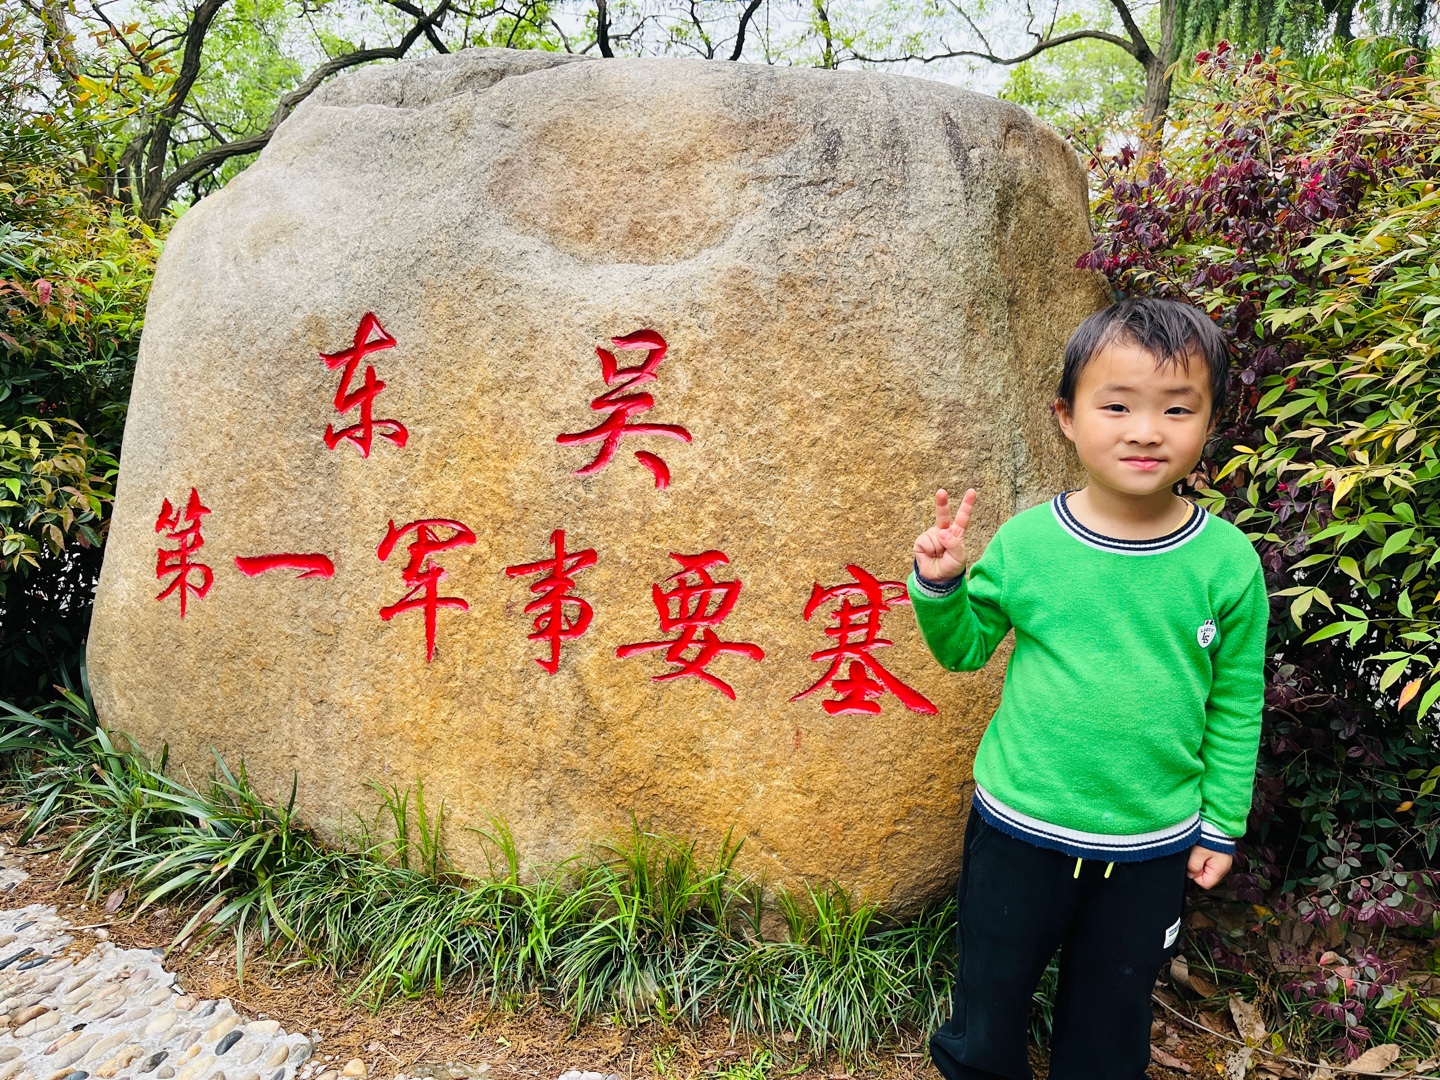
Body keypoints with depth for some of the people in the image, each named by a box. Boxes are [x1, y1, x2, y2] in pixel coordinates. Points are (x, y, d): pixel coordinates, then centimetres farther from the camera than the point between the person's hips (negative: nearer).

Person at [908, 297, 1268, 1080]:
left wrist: (1221, 824, 5)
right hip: (1019, 827, 0)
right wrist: (938, 586, -18)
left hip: (1153, 846, 1)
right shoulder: (1026, 541, -13)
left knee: (1112, 1017, 23)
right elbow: (963, 649, 1)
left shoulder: (1228, 561, -11)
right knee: (989, 995, 19)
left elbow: (1236, 703, 0)